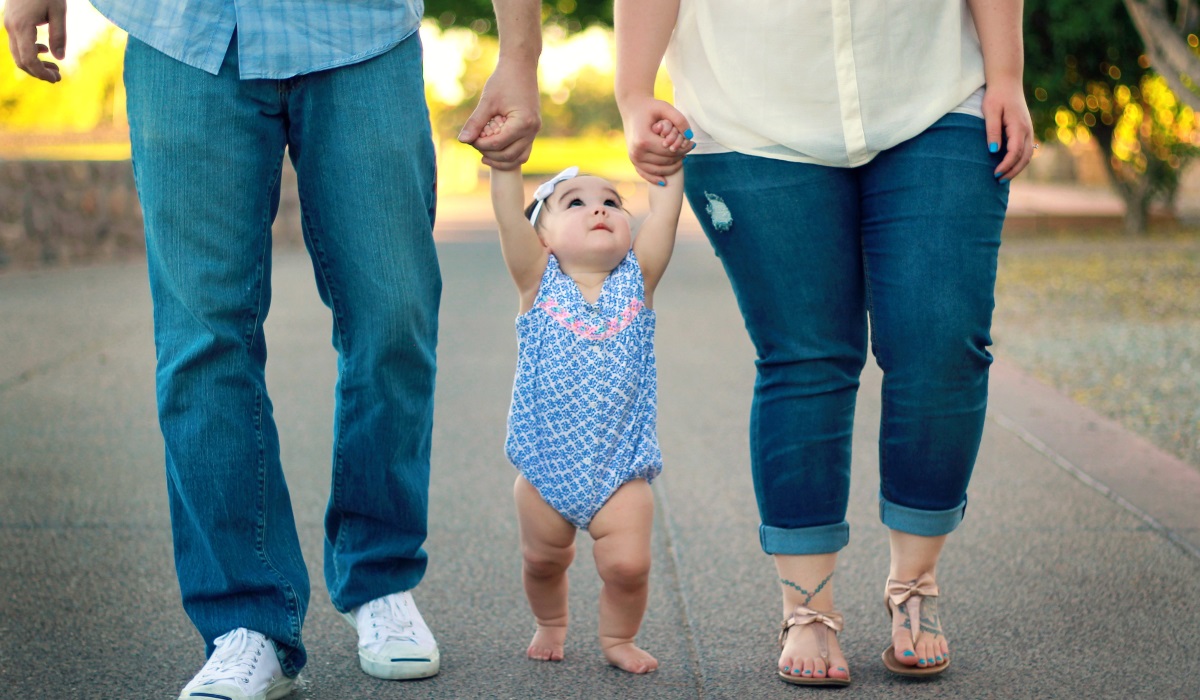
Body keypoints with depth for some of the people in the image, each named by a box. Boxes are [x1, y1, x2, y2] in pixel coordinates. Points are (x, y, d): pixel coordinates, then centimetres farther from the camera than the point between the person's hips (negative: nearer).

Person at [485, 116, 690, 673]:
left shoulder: (636, 281, 2)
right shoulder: (539, 283, -2)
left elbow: (664, 213, -7)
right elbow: (510, 218, -15)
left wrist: (667, 162, -18)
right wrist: (505, 160, -27)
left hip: (620, 470, 0)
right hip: (546, 466, 0)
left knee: (628, 564, -10)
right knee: (543, 561, 13)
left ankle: (618, 637, 17)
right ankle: (550, 625, 43)